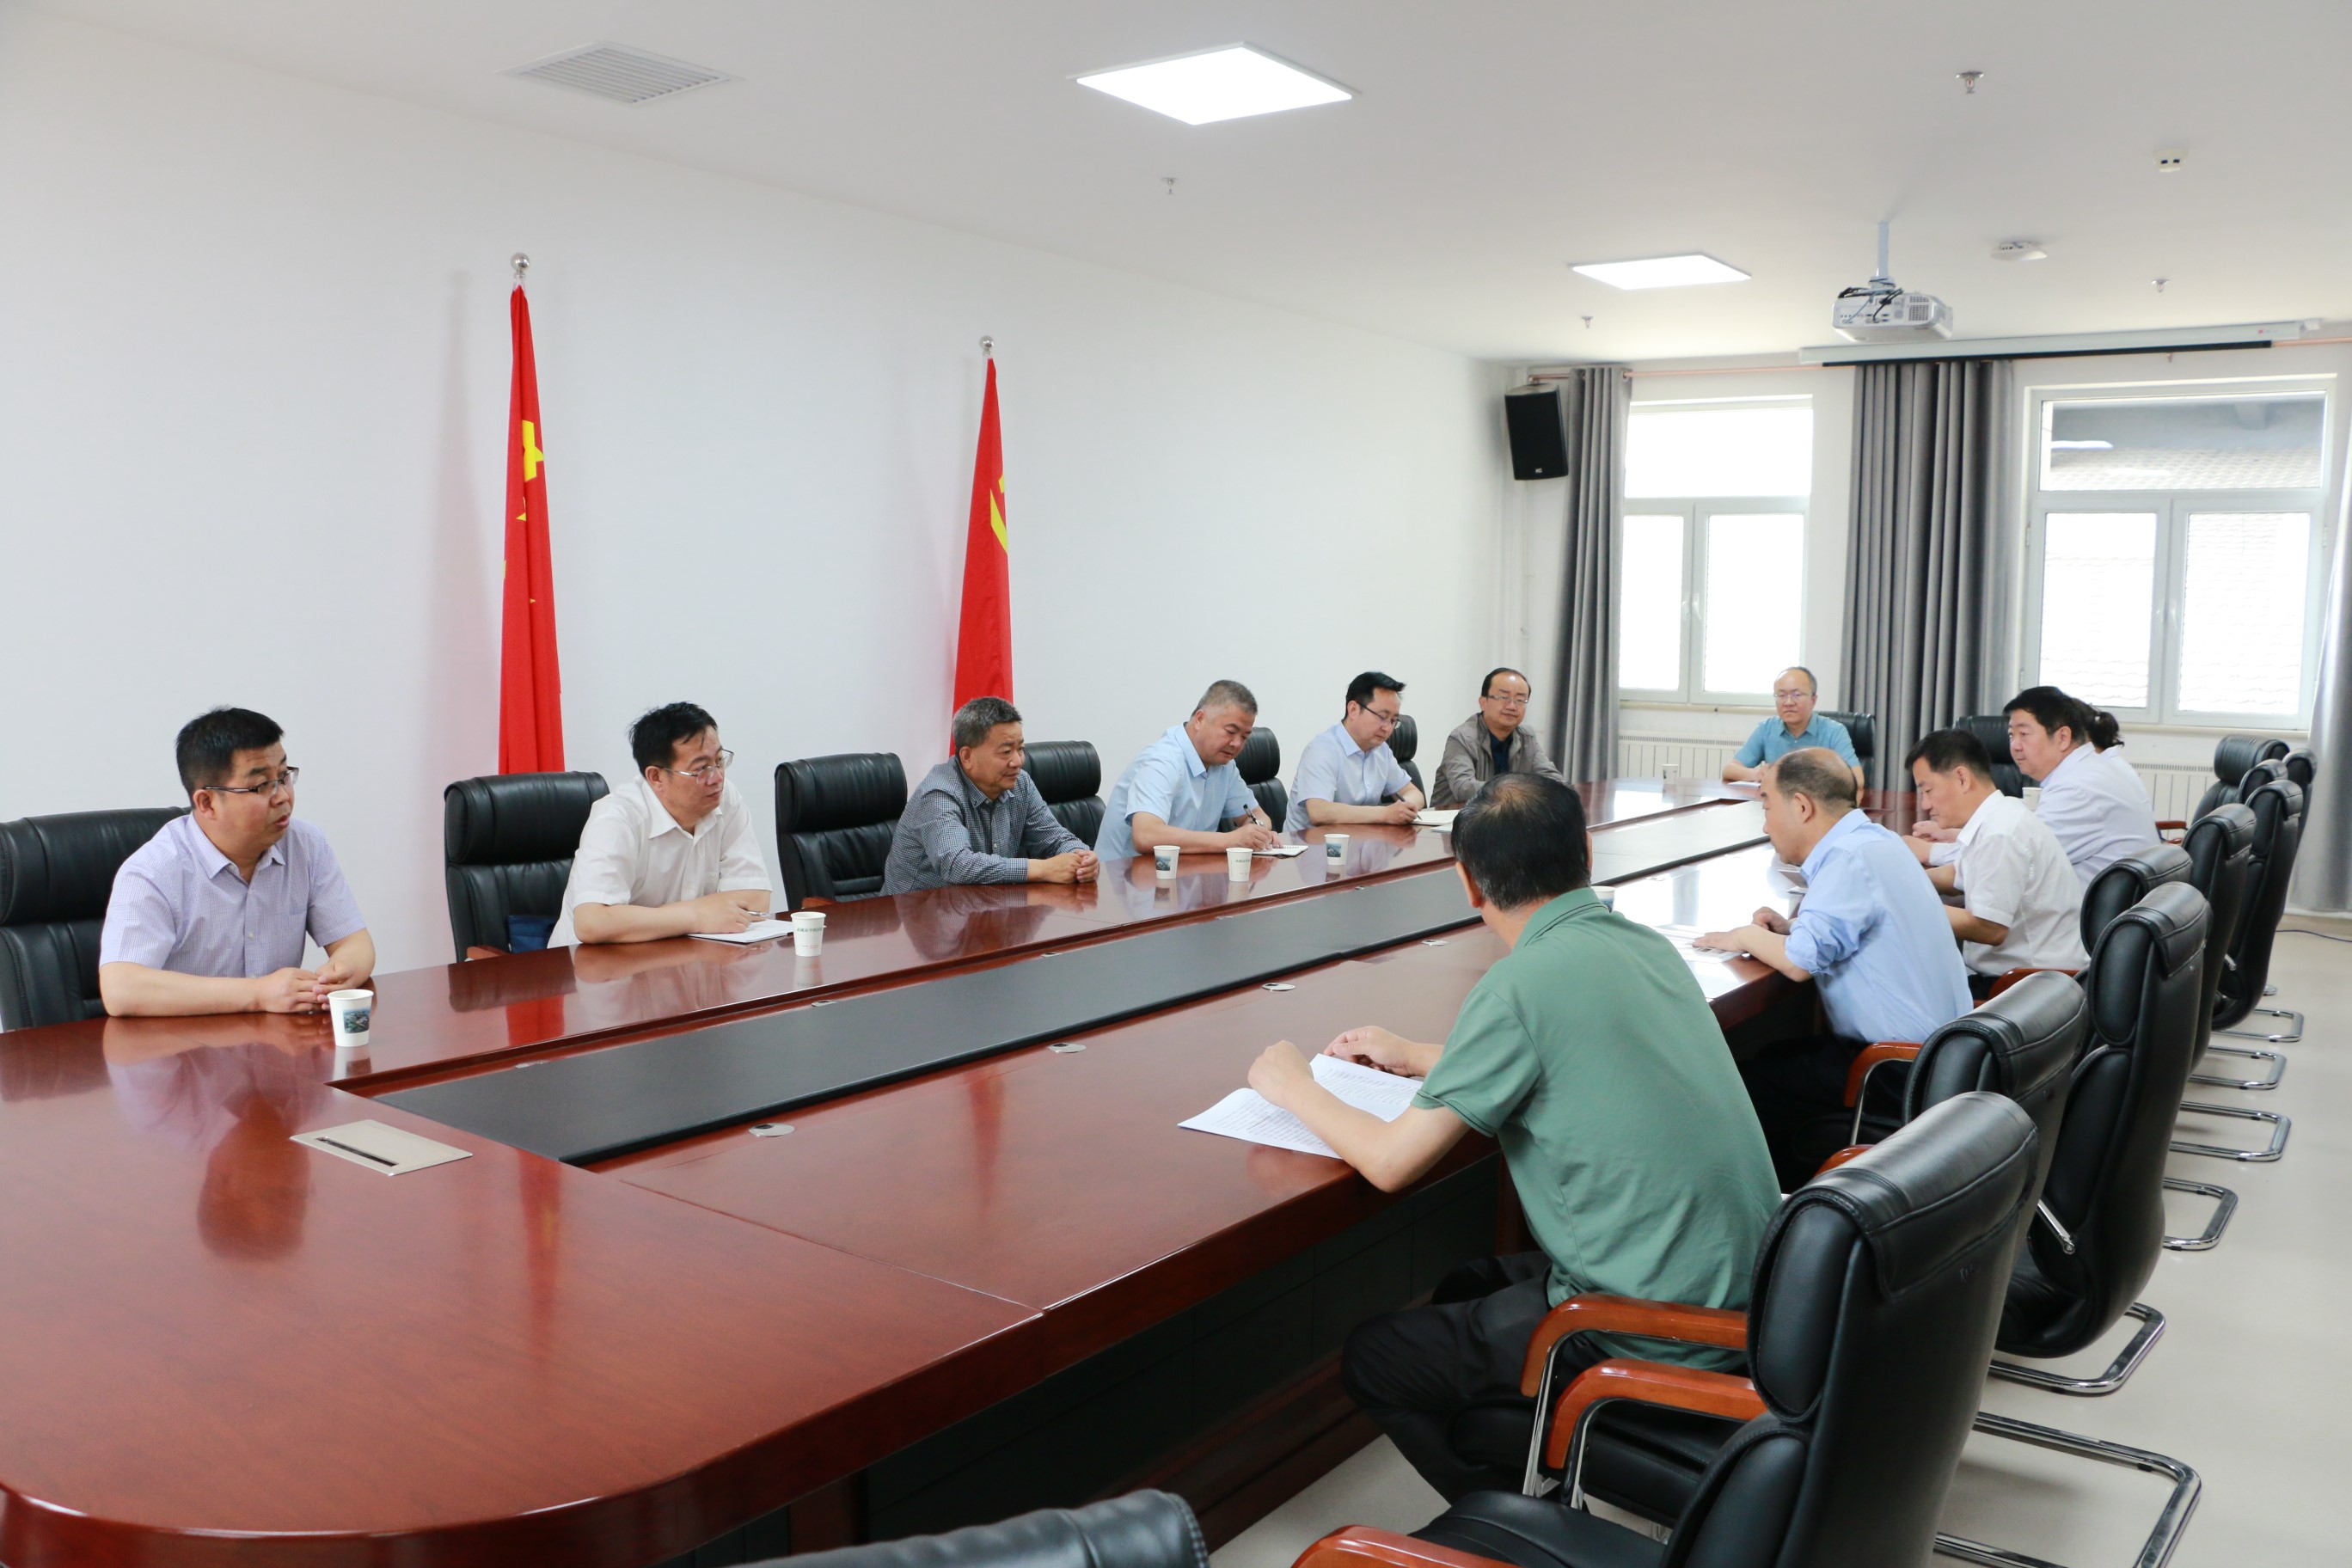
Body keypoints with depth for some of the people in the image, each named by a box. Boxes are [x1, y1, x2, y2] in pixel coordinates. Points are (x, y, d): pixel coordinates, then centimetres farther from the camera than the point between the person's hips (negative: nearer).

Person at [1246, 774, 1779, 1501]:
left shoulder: (1523, 983, -20)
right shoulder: (1645, 945, 4)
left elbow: (1392, 1163, -16)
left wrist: (1292, 1086, 2)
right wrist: (1417, 1057, 27)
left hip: (1654, 1333, -8)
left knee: (1372, 1359, 8)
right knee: (1465, 1289, 26)